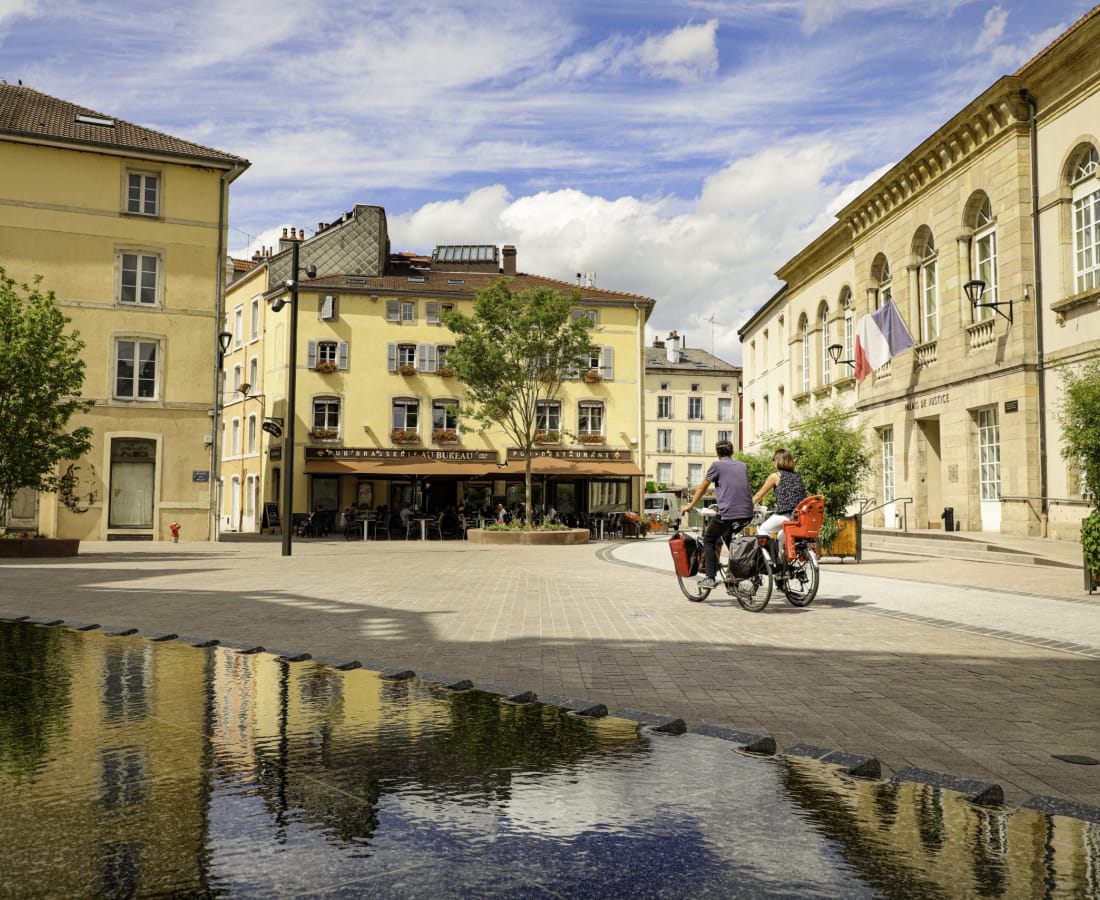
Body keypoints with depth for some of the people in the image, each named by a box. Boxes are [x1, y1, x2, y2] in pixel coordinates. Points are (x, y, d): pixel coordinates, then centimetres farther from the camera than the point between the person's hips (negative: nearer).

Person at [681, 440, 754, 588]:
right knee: (728, 537, 29)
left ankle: (710, 578, 0)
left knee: (708, 540, 10)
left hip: (728, 513, -6)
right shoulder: (743, 466, 18)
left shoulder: (717, 465, 3)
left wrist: (690, 505, 22)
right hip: (747, 514, 6)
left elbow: (702, 488, 10)